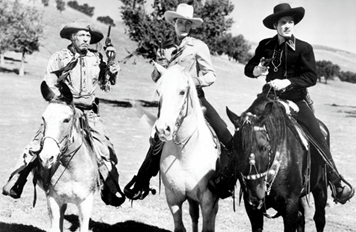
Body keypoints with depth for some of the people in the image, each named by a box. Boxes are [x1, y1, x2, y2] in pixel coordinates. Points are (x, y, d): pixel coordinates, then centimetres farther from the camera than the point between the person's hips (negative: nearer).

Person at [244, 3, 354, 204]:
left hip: (296, 99, -3)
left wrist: (288, 82, -21)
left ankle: (336, 181, -3)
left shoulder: (304, 48, -2)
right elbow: (248, 68, 13)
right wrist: (256, 71, -11)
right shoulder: (265, 46, 4)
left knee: (316, 135, -13)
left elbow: (311, 77, -8)